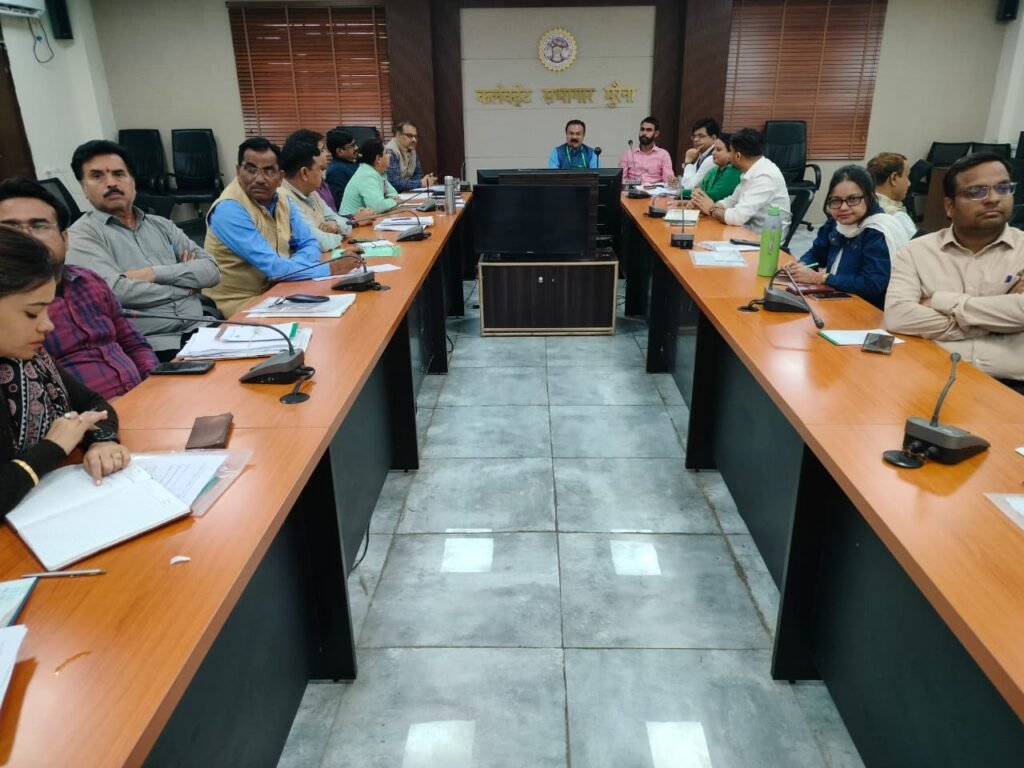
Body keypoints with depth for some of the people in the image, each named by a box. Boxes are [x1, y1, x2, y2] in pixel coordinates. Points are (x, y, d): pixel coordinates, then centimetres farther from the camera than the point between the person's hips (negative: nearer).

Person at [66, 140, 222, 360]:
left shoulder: (162, 225, 18)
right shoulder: (82, 234, 3)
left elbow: (211, 270, 7)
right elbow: (117, 291, -13)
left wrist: (155, 273, -8)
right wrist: (185, 285, -1)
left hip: (203, 329, 5)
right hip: (153, 347, -5)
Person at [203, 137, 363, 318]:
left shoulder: (281, 199, 3)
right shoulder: (228, 209, -20)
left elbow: (309, 245, 3)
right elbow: (272, 267, -25)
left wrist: (290, 267, -19)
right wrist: (330, 269, -24)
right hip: (239, 304, -7)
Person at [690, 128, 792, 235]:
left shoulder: (765, 176, -22)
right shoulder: (751, 171, 6)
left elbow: (737, 217, -27)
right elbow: (733, 201, 16)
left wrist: (711, 210, -10)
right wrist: (713, 205, -4)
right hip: (750, 233, 7)